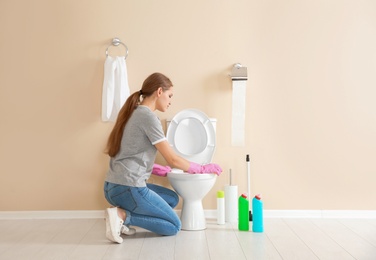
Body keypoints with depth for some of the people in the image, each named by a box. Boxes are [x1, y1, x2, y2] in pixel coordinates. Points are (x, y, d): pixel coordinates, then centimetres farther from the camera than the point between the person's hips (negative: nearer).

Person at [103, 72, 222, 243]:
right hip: (128, 188, -9)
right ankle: (123, 215, -8)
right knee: (174, 226, 8)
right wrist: (202, 169, 1)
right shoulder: (148, 116, -14)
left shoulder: (134, 113, 15)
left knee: (172, 198, 24)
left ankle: (122, 215, 6)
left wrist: (162, 170, 14)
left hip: (113, 187, 9)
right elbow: (173, 160, -13)